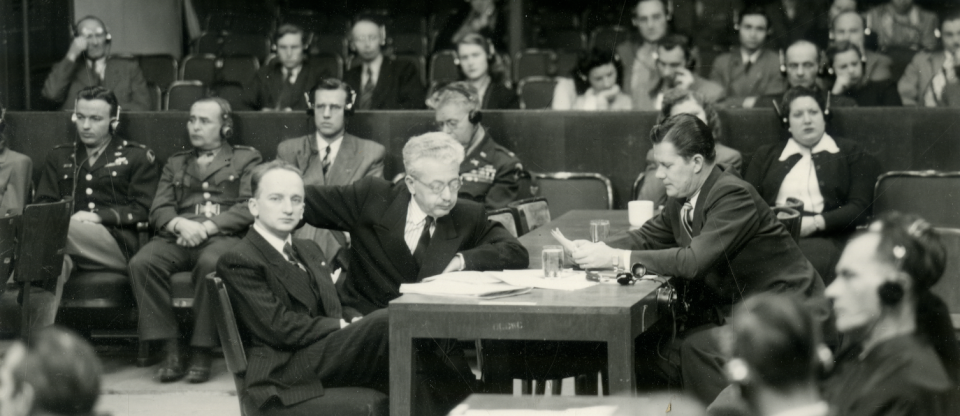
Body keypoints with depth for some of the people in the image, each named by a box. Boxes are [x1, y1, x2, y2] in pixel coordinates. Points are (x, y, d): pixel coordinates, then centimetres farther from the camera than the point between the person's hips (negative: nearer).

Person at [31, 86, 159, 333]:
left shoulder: (138, 157, 17)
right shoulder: (59, 157, 28)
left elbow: (143, 210, 6)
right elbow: (42, 204, 19)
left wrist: (99, 216, -9)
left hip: (117, 245, -3)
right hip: (69, 239, 3)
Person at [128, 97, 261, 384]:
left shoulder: (246, 158, 18)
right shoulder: (175, 163, 30)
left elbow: (249, 208, 3)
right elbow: (159, 210, 16)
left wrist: (207, 227, -11)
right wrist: (180, 224, -8)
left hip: (223, 235, -3)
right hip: (178, 236, 4)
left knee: (210, 263, -39)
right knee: (141, 263, -29)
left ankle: (202, 352, -30)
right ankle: (170, 350, -27)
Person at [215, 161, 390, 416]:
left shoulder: (309, 251, 26)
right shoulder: (237, 261, -3)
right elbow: (280, 328, -12)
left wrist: (350, 325, -5)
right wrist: (342, 327, -8)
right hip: (285, 373, -8)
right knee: (384, 323, -27)